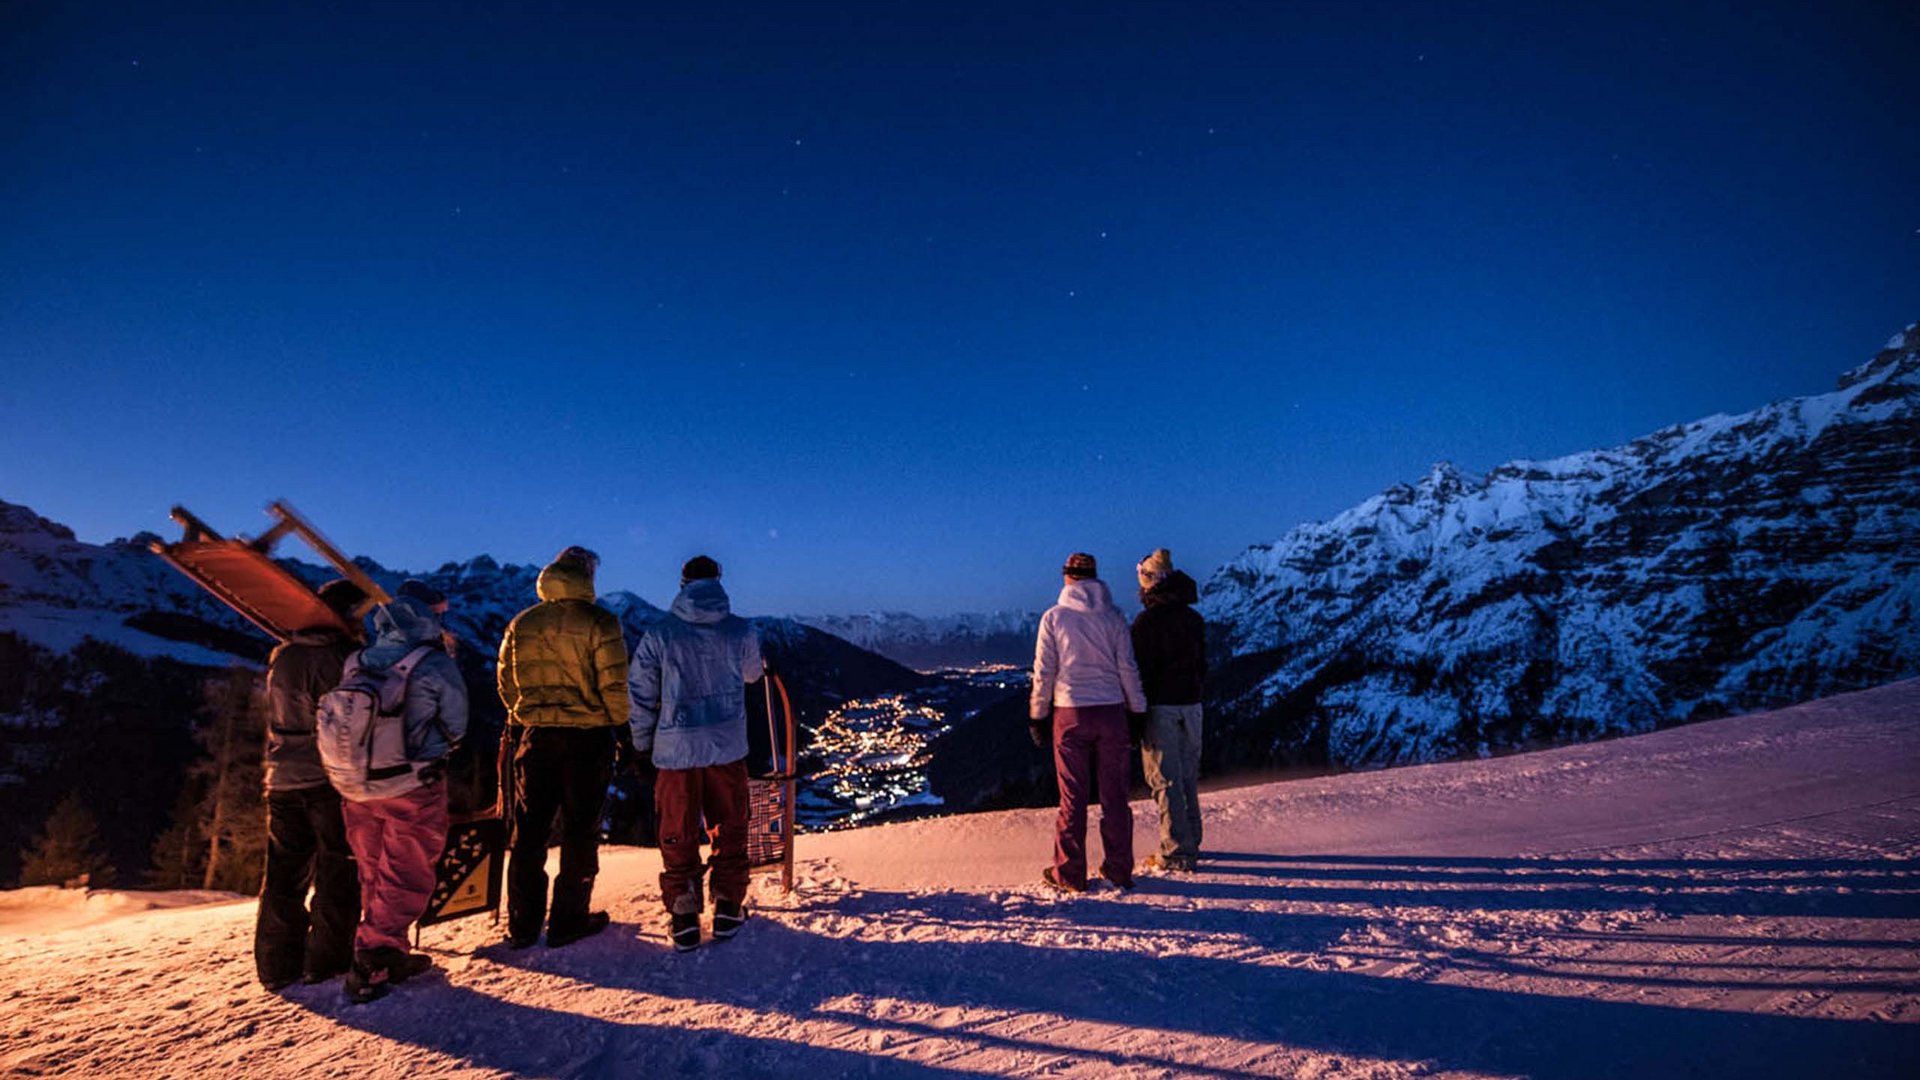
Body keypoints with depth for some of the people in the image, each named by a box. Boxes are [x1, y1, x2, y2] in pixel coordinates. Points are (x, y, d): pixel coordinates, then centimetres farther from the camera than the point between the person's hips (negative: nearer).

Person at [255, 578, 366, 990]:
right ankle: (327, 960, 10)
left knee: (284, 872, 13)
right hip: (330, 780, -6)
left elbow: (277, 717, 14)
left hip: (283, 781, 6)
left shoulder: (281, 656, 6)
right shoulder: (338, 658, -15)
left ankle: (278, 964, 18)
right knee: (337, 872, 5)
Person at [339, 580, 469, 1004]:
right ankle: (371, 964, 4)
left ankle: (388, 956, 30)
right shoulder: (437, 666, -15)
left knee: (374, 875, 19)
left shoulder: (357, 663, -1)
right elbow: (455, 729, -5)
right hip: (414, 788, -6)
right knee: (404, 878, 6)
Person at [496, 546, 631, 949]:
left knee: (528, 831, 12)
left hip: (534, 735, 4)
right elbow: (613, 684, -10)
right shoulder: (598, 622, -9)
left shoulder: (521, 624, 6)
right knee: (580, 831, 6)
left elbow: (506, 682, 11)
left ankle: (523, 924, 17)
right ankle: (569, 921, 11)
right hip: (587, 735, -4)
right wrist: (620, 726, 1)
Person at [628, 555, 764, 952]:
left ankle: (684, 919, 14)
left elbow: (641, 696, 0)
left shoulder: (659, 634, -5)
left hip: (676, 748, -1)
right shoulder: (742, 631, -2)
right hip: (728, 746, 1)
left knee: (678, 836, 10)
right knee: (729, 830, 14)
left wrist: (642, 746, 11)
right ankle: (727, 911, 19)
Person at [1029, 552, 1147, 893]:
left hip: (1070, 714, -1)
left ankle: (1070, 873, 11)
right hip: (1112, 712, 2)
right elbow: (1128, 670, 2)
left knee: (1073, 796, 5)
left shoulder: (1054, 617, -2)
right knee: (1114, 794, 9)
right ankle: (1119, 868, 17)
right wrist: (1138, 710, 11)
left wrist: (1038, 715, 7)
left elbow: (1044, 673, -2)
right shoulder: (1114, 616, 2)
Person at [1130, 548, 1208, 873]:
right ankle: (1190, 843, 26)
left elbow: (1140, 671, -14)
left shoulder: (1146, 621, -13)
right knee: (1188, 777, 16)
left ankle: (1176, 852, 3)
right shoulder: (1194, 618, 8)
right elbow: (1201, 665, 16)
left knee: (1165, 780, 0)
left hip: (1160, 707, -7)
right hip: (1191, 706, 7)